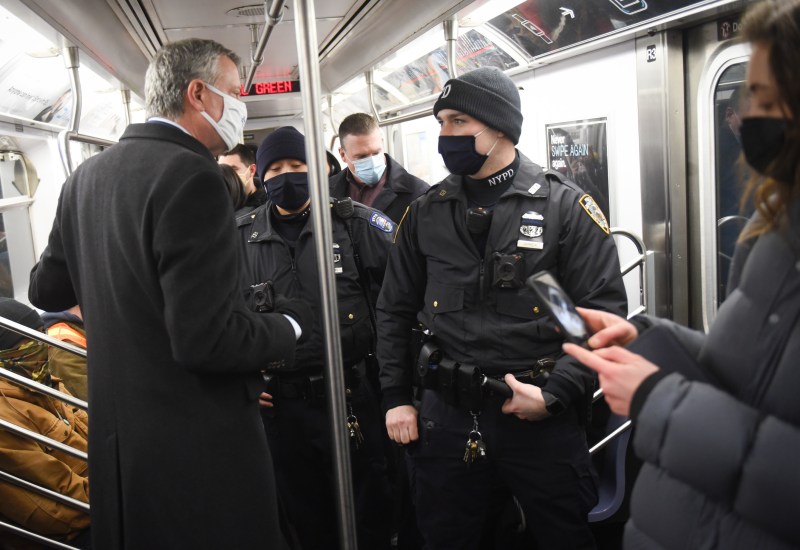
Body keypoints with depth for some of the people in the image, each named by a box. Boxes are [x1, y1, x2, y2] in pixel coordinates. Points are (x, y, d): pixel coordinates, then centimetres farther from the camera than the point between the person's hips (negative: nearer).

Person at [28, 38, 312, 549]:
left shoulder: (87, 175, 4)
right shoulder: (191, 176, -21)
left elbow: (47, 290, 12)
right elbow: (205, 340, -26)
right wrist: (290, 327, -8)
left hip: (115, 434, 8)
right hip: (199, 440, -8)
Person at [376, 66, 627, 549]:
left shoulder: (566, 206, -6)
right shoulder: (426, 213, 5)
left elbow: (603, 311, -8)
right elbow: (396, 310, 12)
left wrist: (555, 394, -16)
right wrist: (396, 397, 8)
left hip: (541, 416, -3)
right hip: (446, 413, 3)